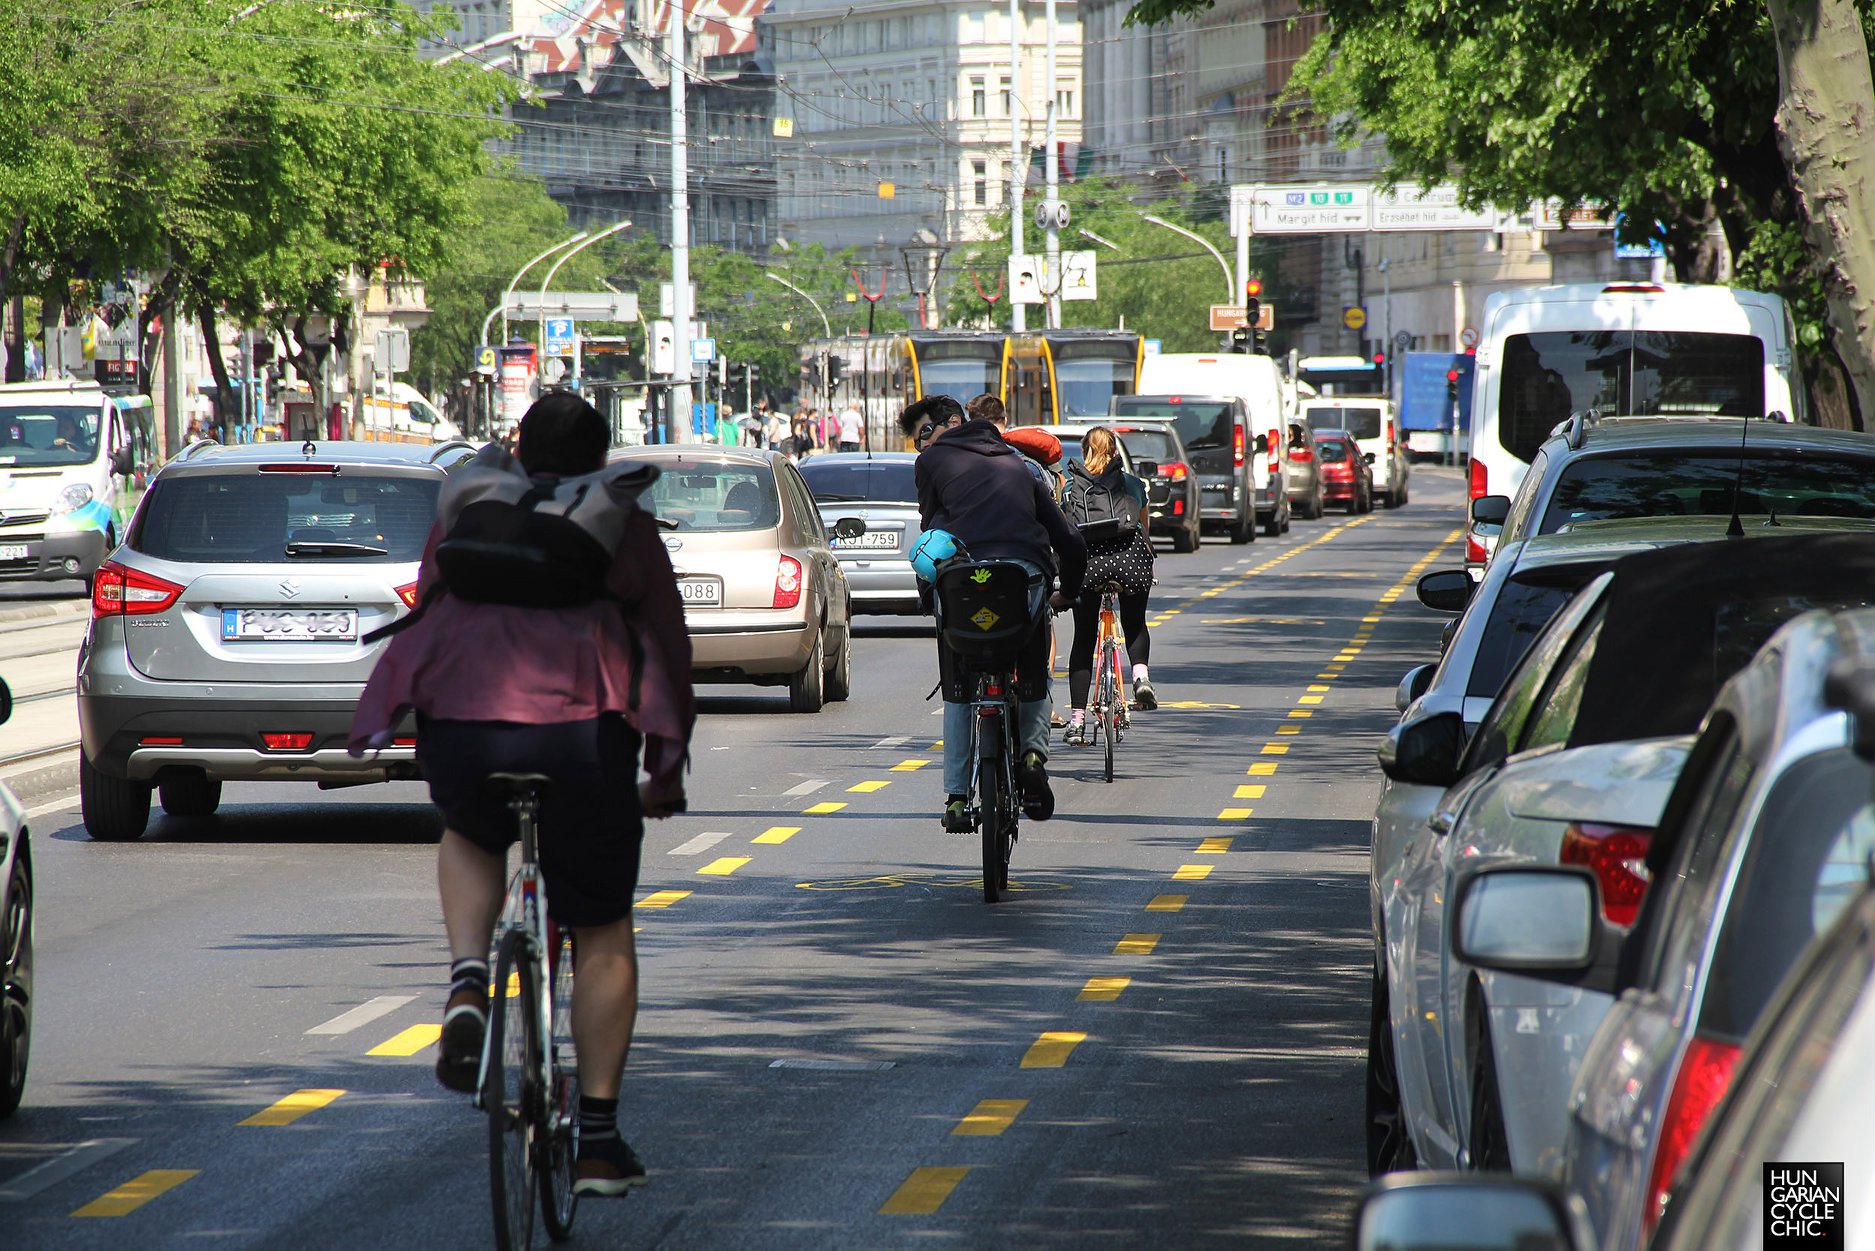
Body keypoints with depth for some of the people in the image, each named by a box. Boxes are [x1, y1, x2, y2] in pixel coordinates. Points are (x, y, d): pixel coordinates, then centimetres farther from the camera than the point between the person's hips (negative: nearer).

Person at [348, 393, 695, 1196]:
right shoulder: (623, 525, 15)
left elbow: (428, 614, 27)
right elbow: (667, 643, 16)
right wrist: (667, 764, 25)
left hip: (458, 724, 2)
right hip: (581, 731, -2)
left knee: (470, 838, 36)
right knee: (602, 935, 13)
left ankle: (467, 984, 8)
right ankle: (598, 1140, 11)